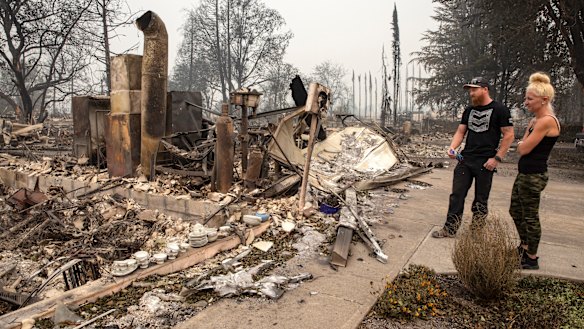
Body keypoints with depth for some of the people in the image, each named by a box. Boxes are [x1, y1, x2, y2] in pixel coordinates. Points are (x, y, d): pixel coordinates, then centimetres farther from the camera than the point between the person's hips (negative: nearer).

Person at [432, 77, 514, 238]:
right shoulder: (469, 110, 13)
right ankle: (449, 229, 8)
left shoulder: (499, 109, -5)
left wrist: (497, 158, -13)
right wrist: (452, 147, -6)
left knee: (481, 200, 6)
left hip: (485, 162, -5)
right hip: (465, 159, 5)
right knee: (456, 195, 2)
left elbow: (509, 135, -7)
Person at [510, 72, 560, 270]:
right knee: (515, 211, 20)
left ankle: (531, 260, 16)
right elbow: (520, 147, 12)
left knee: (530, 217, 2)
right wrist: (524, 144, -7)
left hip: (533, 175, -10)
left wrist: (523, 144, 2)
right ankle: (525, 248, 38)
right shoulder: (534, 121, 12)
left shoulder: (546, 121, -18)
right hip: (525, 173, 10)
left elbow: (523, 149, -17)